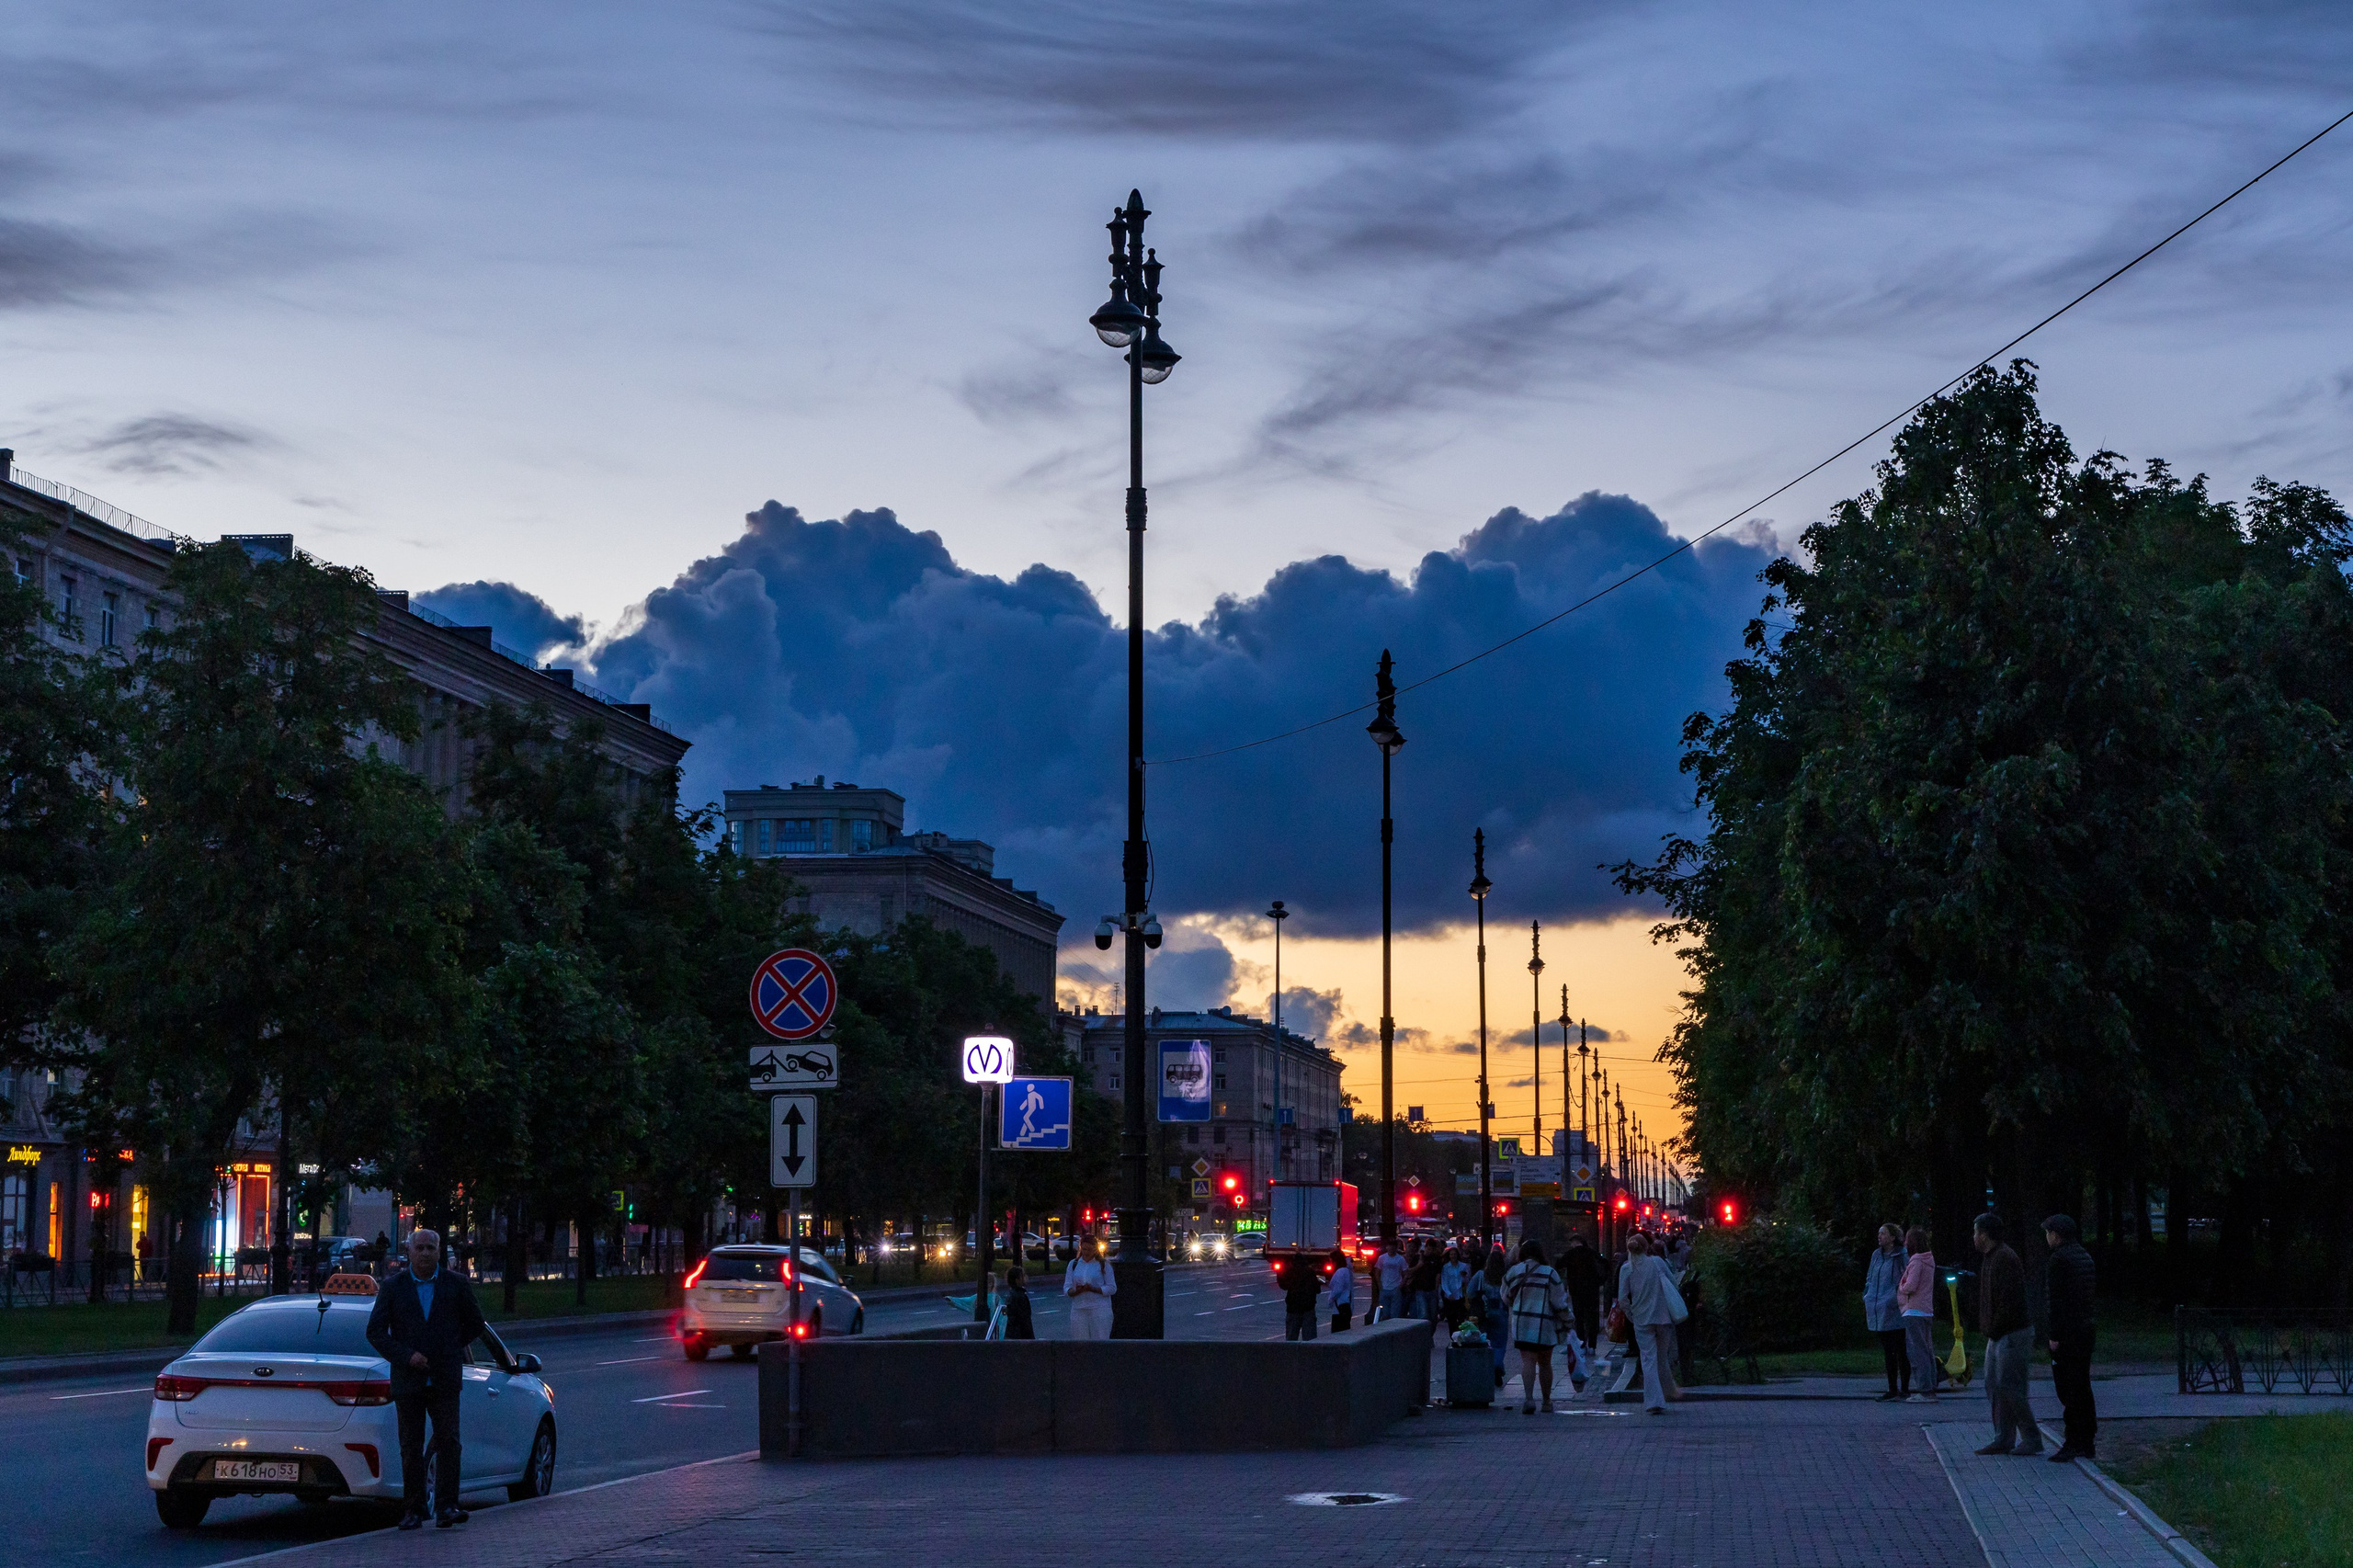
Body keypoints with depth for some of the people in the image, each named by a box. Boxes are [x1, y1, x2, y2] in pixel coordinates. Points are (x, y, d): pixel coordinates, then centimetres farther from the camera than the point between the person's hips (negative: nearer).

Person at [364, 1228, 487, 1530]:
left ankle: (448, 1507, -12)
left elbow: (475, 1324, 17)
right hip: (408, 1379, 1)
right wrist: (406, 1355, -11)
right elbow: (375, 1331, 0)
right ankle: (412, 1510, 8)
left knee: (448, 1440, -10)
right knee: (411, 1447, 3)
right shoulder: (393, 1287, 5)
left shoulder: (456, 1285, 6)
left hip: (444, 1380, 0)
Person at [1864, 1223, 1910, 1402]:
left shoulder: (1903, 1256, -8)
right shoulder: (1877, 1255, 13)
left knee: (1899, 1351, -2)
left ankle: (1904, 1389, 3)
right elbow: (1870, 1280, 21)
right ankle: (1892, 1389, 16)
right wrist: (1867, 1300, 13)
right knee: (1887, 1352, 11)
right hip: (1879, 1312, 7)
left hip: (1894, 1312, -7)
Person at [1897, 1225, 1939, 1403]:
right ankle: (1930, 1388, 13)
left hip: (1914, 1312, -9)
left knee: (1918, 1352, -9)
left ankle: (1925, 1390, -12)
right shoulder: (1929, 1260, 15)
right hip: (1927, 1311, 9)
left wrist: (1900, 1288, -1)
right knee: (1927, 1351, 11)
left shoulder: (1916, 1261, -13)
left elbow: (1910, 1286, -19)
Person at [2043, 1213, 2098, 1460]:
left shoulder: (2059, 1259, -14)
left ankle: (2073, 1444, -9)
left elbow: (2057, 1300, -17)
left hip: (2067, 1331, -9)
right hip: (2086, 1328, 9)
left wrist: (2054, 1336, -16)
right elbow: (2092, 1290, 17)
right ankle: (2088, 1443, 17)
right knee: (2083, 1386, 13)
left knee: (2068, 1389, -7)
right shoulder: (2085, 1256, 14)